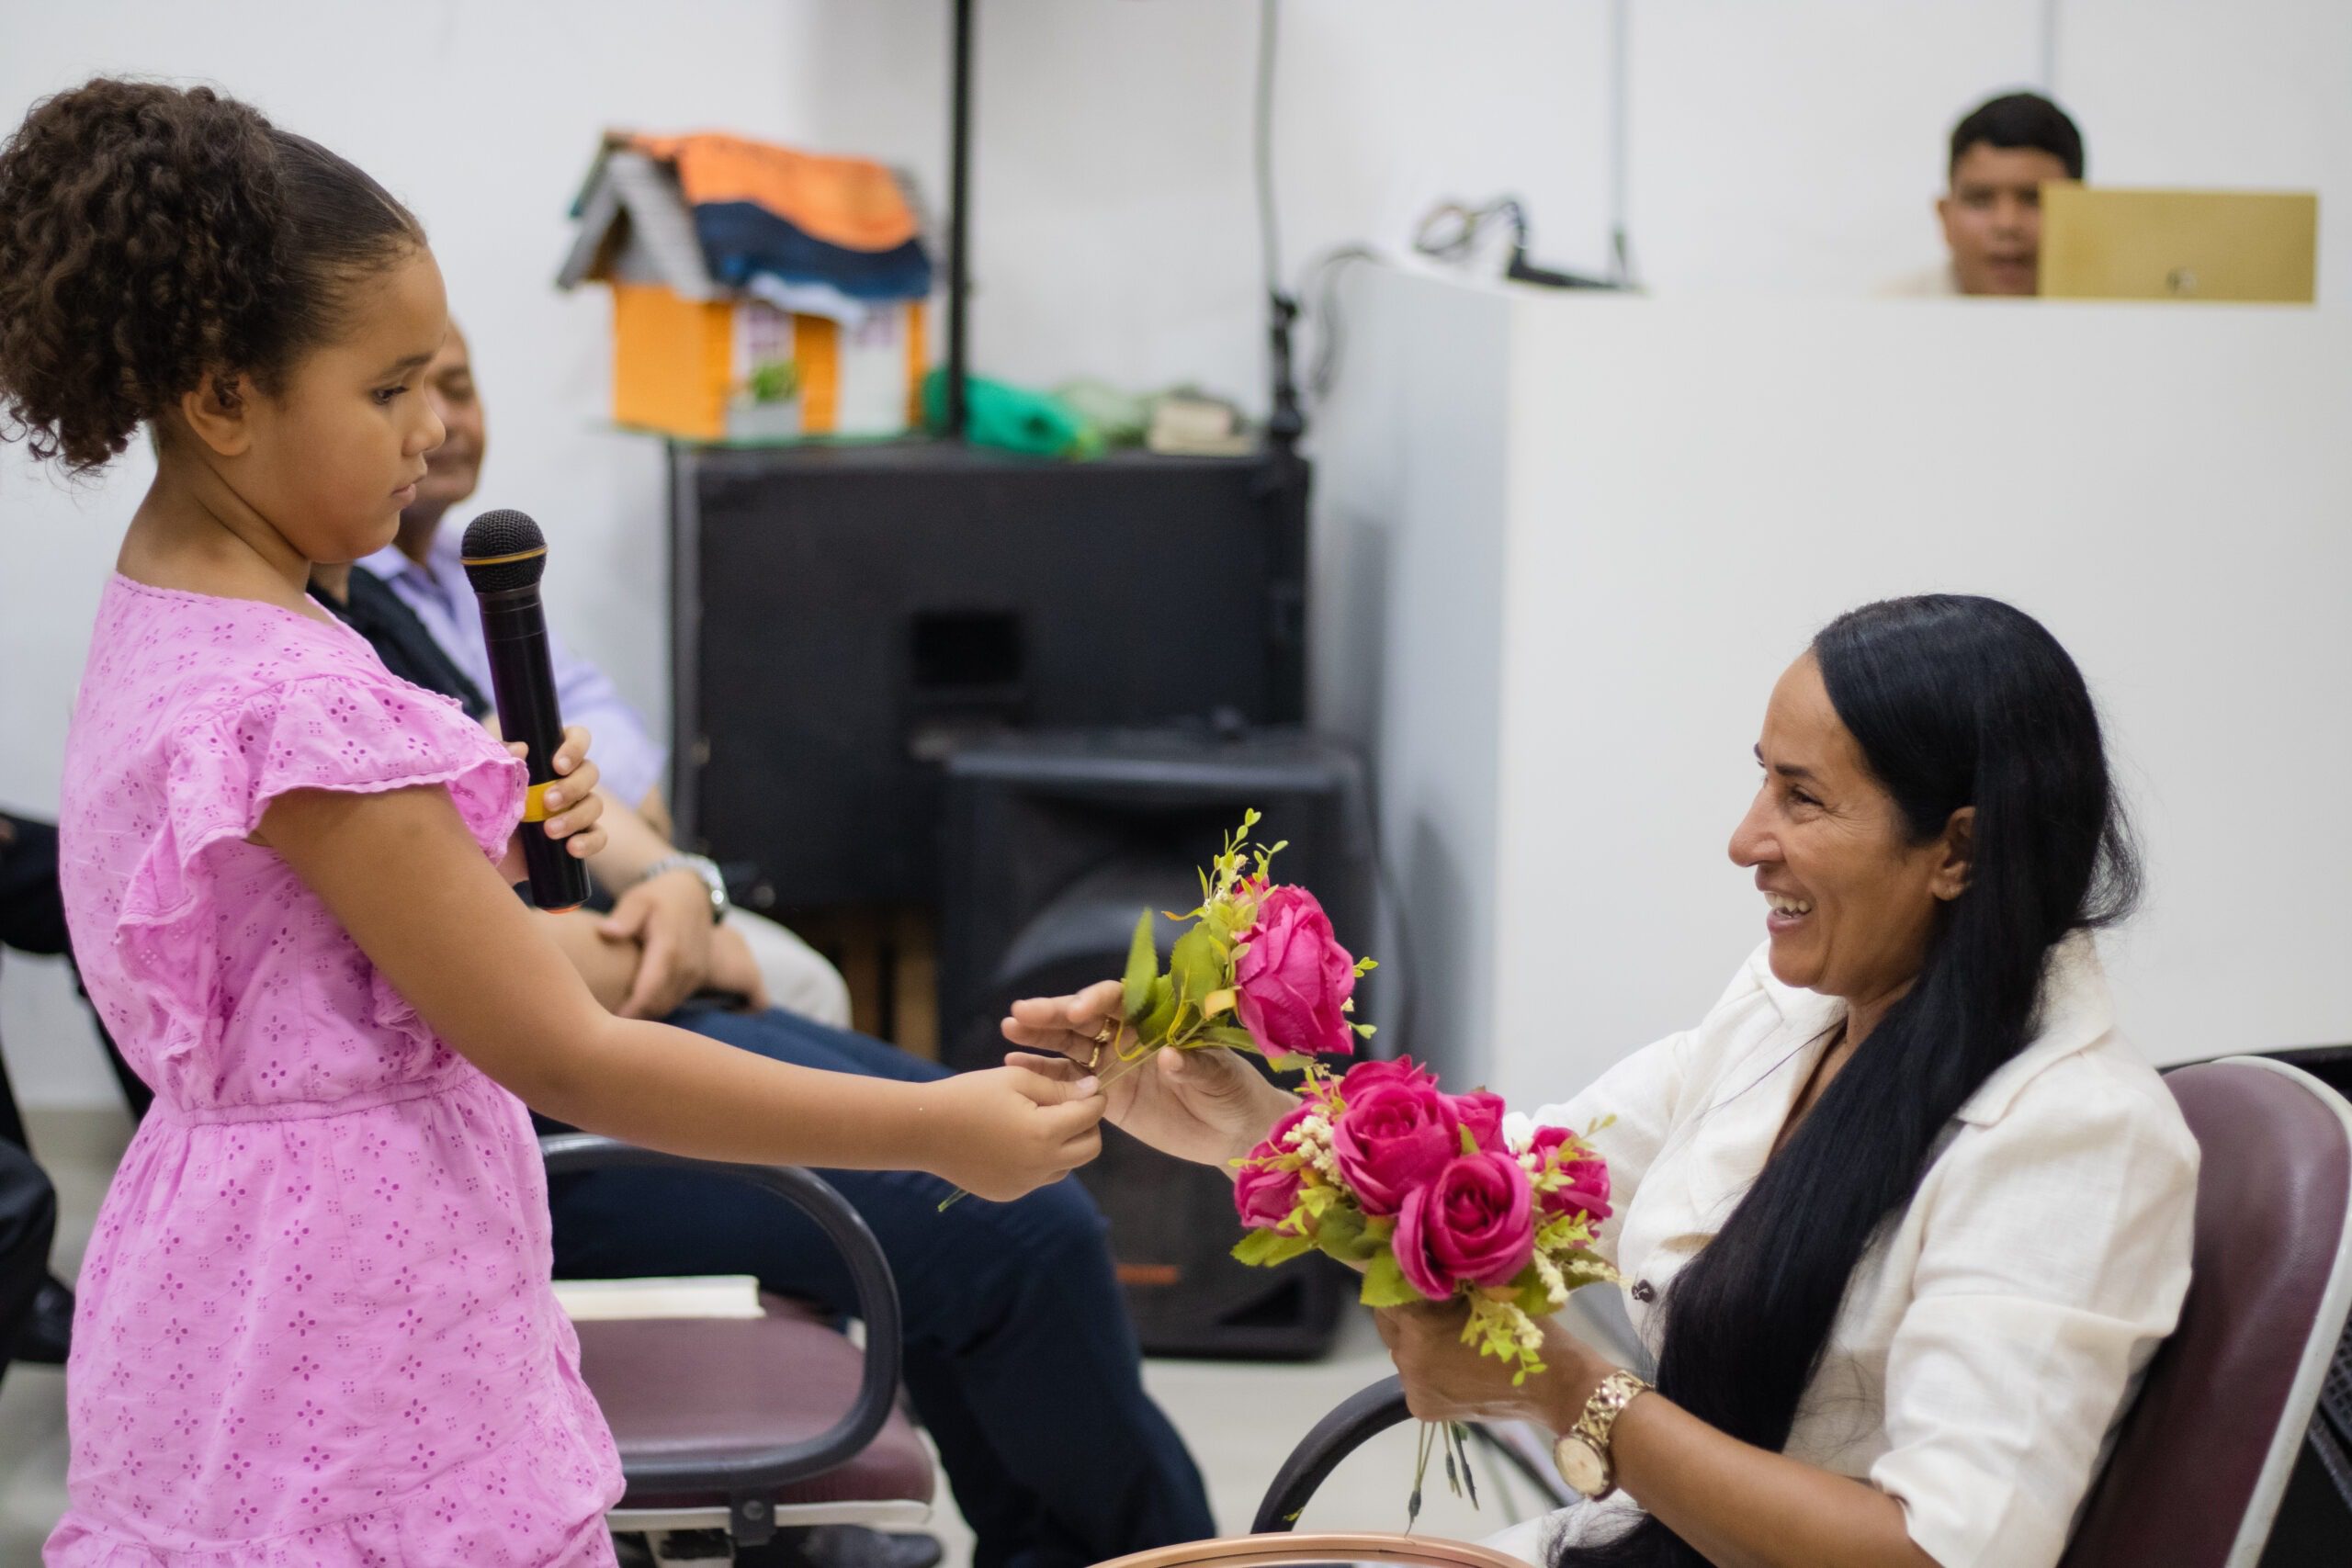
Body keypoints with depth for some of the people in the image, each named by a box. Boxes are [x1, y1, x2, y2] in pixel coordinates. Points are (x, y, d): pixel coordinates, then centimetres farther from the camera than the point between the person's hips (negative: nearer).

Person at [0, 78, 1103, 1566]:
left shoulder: (167, 617, 5)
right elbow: (565, 1056, -24)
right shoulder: (293, 704, -25)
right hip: (344, 1344, -10)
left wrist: (486, 843, 5)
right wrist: (934, 1130, -21)